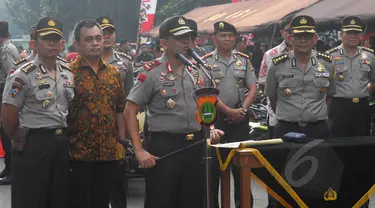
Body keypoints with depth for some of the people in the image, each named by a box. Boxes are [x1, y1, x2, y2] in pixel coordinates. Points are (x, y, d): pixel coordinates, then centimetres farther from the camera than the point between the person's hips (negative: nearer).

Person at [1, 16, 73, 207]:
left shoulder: (69, 74, 9)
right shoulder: (23, 75, -11)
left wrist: (64, 138, 12)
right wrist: (23, 141, 1)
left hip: (63, 144, 6)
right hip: (34, 145, -6)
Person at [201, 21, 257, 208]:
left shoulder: (244, 60, 9)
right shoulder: (206, 62, -2)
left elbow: (252, 89, 5)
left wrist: (242, 109, -10)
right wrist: (228, 111, -14)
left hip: (239, 118, 3)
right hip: (214, 117, -3)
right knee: (213, 161, 0)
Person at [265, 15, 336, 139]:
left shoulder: (327, 63, 4)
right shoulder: (277, 65, -1)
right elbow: (272, 97, 10)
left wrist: (321, 114, 10)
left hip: (318, 129, 1)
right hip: (286, 130, -1)